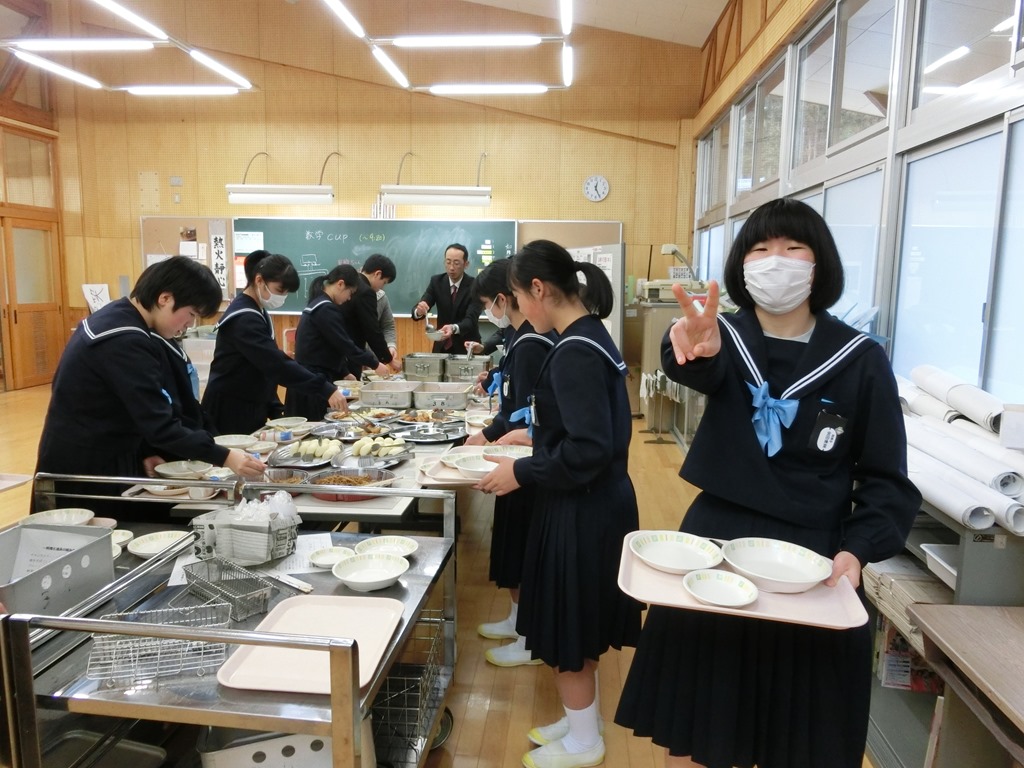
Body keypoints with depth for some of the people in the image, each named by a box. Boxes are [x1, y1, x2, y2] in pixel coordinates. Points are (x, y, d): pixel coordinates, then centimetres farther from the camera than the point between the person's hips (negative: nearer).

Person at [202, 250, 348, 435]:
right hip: (230, 411, -9)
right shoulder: (244, 319, -20)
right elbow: (277, 364, -29)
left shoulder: (257, 313, 12)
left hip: (251, 409, 9)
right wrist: (325, 389, -33)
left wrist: (276, 410, 5)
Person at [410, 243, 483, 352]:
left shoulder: (474, 286, -12)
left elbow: (471, 320, -23)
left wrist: (454, 328, -44)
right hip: (442, 345, 3)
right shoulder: (436, 281, -3)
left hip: (467, 346, -3)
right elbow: (417, 311, -10)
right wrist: (419, 310, -34)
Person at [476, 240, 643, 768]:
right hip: (592, 504, 9)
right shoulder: (589, 338, 7)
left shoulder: (575, 352, -23)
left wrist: (521, 473, -18)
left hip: (581, 512, -9)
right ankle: (579, 722, 41)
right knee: (573, 627, 22)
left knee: (567, 632, 9)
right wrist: (526, 445, 12)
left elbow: (587, 450, -27)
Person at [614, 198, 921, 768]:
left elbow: (886, 480, -1)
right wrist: (695, 347, -50)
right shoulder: (726, 337, -2)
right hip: (714, 542, 1)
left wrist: (857, 550, -17)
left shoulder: (861, 360, -5)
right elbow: (698, 370, -27)